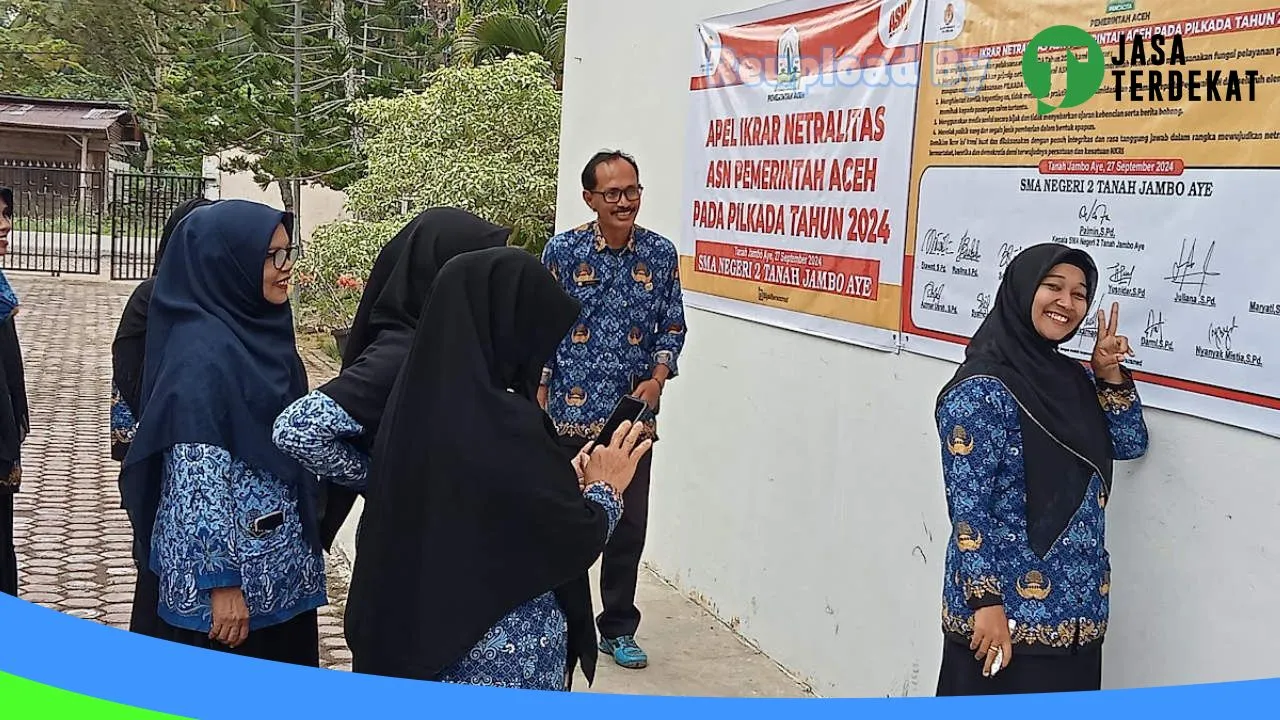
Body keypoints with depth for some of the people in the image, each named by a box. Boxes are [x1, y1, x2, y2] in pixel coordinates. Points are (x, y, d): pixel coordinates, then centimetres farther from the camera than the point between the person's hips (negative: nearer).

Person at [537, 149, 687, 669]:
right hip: (570, 414, -2)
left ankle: (618, 629, 25)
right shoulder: (564, 250, -4)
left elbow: (672, 326, 9)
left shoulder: (660, 253, 3)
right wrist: (539, 400, -4)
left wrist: (658, 378, -7)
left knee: (629, 527, 8)